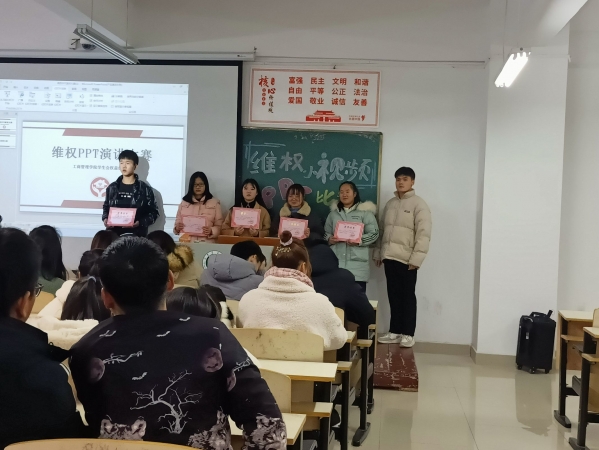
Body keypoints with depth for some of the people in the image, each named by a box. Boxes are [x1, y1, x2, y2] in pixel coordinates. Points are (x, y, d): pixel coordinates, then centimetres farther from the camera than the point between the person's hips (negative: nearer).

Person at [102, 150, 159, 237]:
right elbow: (106, 207, 21)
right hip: (114, 233, 3)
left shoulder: (145, 189, -1)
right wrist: (105, 219, 0)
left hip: (136, 235, -3)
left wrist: (140, 223, -15)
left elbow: (154, 212, 1)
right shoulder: (112, 187, 10)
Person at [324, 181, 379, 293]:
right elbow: (326, 232, 17)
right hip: (336, 262, 4)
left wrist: (359, 241, -17)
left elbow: (374, 233, -1)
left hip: (357, 263, -4)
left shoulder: (365, 212, 4)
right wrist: (329, 239, -6)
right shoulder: (334, 213, 18)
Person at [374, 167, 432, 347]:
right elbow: (382, 230, 18)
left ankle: (408, 333, 10)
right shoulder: (390, 204, 14)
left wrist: (416, 258, -17)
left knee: (407, 296, 3)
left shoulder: (419, 204, -5)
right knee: (393, 295, 10)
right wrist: (378, 253, 12)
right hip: (389, 257, 6)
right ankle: (395, 331, 18)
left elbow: (424, 234, -12)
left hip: (407, 259, -6)